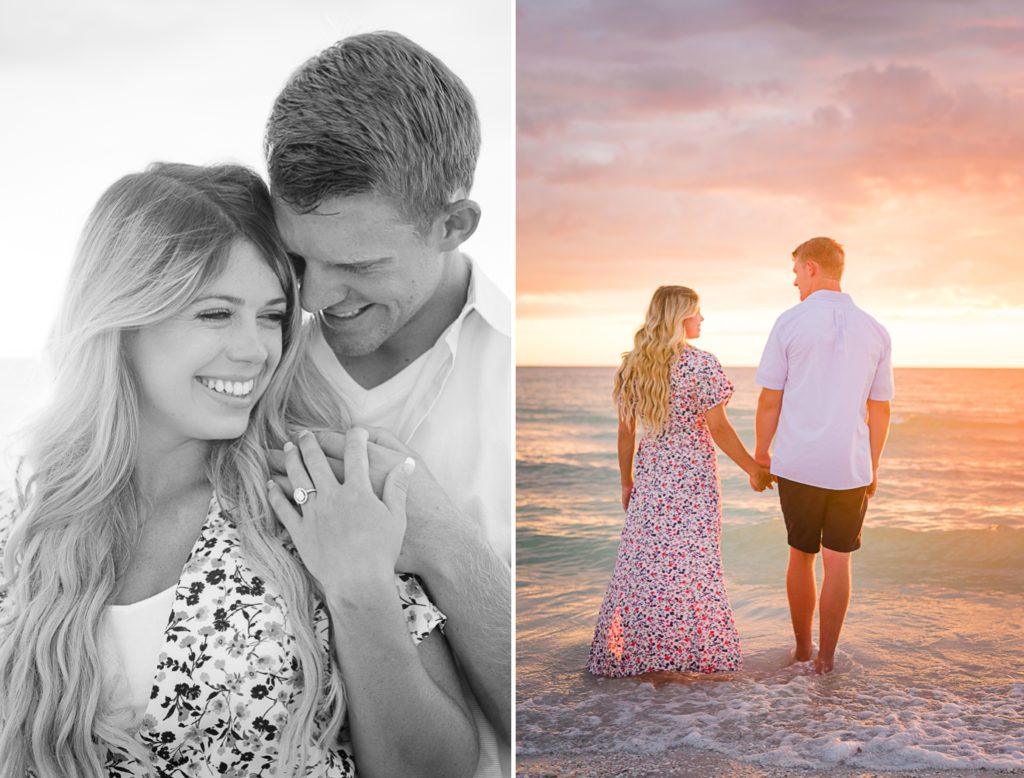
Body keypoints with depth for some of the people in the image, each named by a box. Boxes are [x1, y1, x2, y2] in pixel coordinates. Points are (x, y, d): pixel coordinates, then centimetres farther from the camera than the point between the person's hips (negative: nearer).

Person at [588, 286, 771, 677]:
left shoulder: (632, 365, 4)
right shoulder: (700, 363, -12)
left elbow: (626, 432, 8)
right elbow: (718, 428, -12)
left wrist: (626, 481, 18)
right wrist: (753, 469, -1)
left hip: (650, 475, 5)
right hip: (693, 474, -5)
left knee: (643, 562, 11)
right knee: (693, 562, 4)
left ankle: (627, 650, 19)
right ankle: (695, 649, 13)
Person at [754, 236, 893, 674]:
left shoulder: (789, 323, -6)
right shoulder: (875, 331, 3)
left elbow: (769, 400, -5)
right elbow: (880, 410, 7)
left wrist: (761, 453, 8)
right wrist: (872, 467, 17)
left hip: (797, 462, -1)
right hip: (851, 466, 1)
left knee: (801, 556, 14)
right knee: (837, 561, 8)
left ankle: (802, 647, 27)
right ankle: (826, 656, 13)